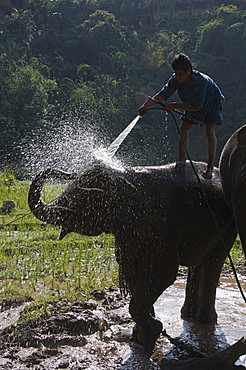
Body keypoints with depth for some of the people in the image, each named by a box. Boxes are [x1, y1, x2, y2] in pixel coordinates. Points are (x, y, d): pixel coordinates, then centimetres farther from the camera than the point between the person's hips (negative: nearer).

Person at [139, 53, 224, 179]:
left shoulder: (201, 81, -40)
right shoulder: (176, 79, -23)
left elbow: (196, 107, -38)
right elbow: (163, 94, -16)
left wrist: (175, 105, -37)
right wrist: (147, 104, -29)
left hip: (212, 101, -6)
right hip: (193, 103, 6)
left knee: (210, 131, -19)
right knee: (184, 128, -1)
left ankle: (210, 167, -16)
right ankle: (181, 162, 8)